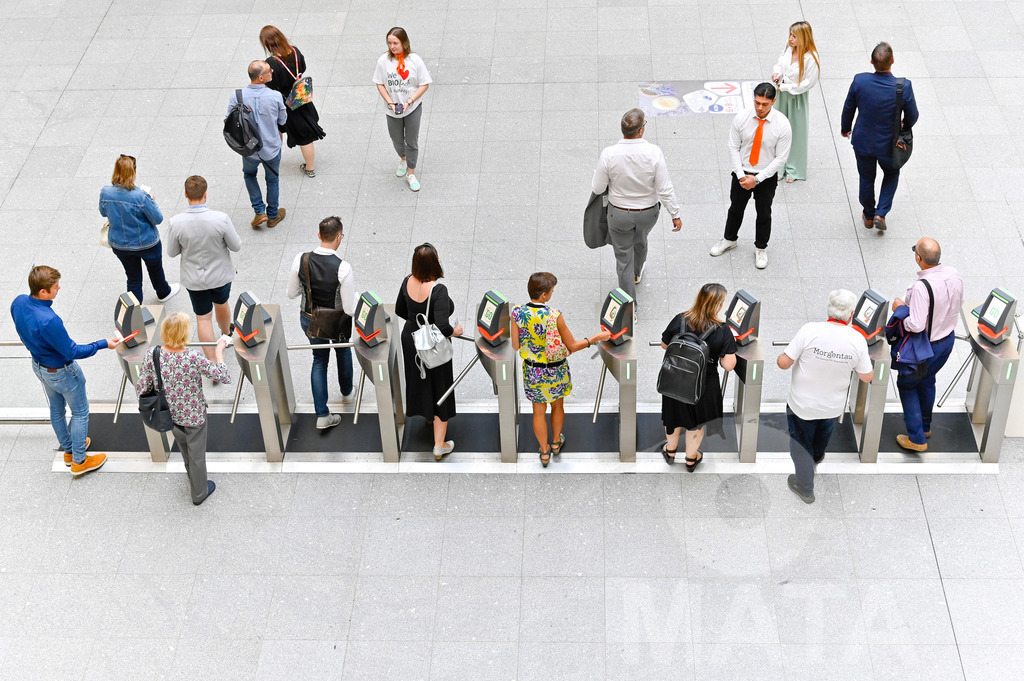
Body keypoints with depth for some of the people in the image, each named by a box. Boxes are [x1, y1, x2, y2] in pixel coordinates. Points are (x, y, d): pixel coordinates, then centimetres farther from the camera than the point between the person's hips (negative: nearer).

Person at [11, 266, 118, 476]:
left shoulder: (19, 303, -18)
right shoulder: (49, 321, -42)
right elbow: (72, 352, -29)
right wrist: (103, 344, -20)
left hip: (38, 366, 8)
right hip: (61, 372, -8)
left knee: (56, 409, 27)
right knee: (80, 412, 15)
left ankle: (69, 450, 48)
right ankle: (79, 461, 29)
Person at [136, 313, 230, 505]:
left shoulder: (152, 355, -22)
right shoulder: (194, 358, -32)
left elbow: (141, 389, -14)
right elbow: (224, 377, -23)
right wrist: (219, 351, -10)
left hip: (169, 415, 4)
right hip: (193, 415, -4)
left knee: (184, 449, 33)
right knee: (197, 455, 21)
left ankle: (193, 481, 59)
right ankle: (199, 494, 43)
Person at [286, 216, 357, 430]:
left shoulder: (300, 260, -19)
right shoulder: (343, 268, -30)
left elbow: (292, 293, -4)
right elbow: (350, 309, -24)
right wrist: (357, 296, -3)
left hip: (309, 321, 2)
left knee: (319, 360, 23)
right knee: (343, 352, 30)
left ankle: (322, 415, 22)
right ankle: (346, 393, 55)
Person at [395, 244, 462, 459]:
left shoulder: (408, 282, -10)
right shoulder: (438, 290, -31)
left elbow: (400, 311, 5)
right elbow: (442, 327, -34)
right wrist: (455, 331, -14)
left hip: (410, 339, 6)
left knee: (418, 380, 28)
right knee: (440, 391, 9)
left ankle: (426, 414, 55)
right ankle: (439, 445, 15)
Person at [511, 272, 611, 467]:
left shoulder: (517, 312, -18)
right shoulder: (554, 315, -27)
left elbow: (515, 345, -8)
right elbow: (572, 346, -18)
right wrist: (597, 338, -6)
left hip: (532, 371, 2)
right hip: (555, 371, -2)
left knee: (539, 411, 20)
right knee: (557, 406, 26)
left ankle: (545, 452, 34)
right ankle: (556, 442, 48)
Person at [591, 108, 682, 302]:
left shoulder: (609, 154, -24)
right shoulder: (653, 152, -25)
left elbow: (597, 189, -11)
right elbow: (665, 189, -19)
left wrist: (598, 174, 10)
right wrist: (675, 214, -6)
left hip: (619, 213, -2)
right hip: (648, 213, 2)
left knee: (623, 258, 14)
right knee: (640, 240, 34)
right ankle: (637, 272, 64)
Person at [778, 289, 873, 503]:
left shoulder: (810, 330, -25)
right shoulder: (858, 340, -18)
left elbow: (783, 363, -21)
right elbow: (866, 377, -6)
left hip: (802, 404, -3)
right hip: (833, 406, 3)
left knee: (801, 443, 20)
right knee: (824, 431, 34)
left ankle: (805, 487, 32)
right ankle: (817, 456, 62)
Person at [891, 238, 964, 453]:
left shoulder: (921, 287, -35)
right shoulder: (954, 275, -11)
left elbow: (916, 325, -33)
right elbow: (958, 305, 5)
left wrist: (900, 308, -16)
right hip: (948, 339, 7)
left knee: (906, 384, 15)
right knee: (927, 380, 29)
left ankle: (917, 438, 20)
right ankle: (925, 426, 47)